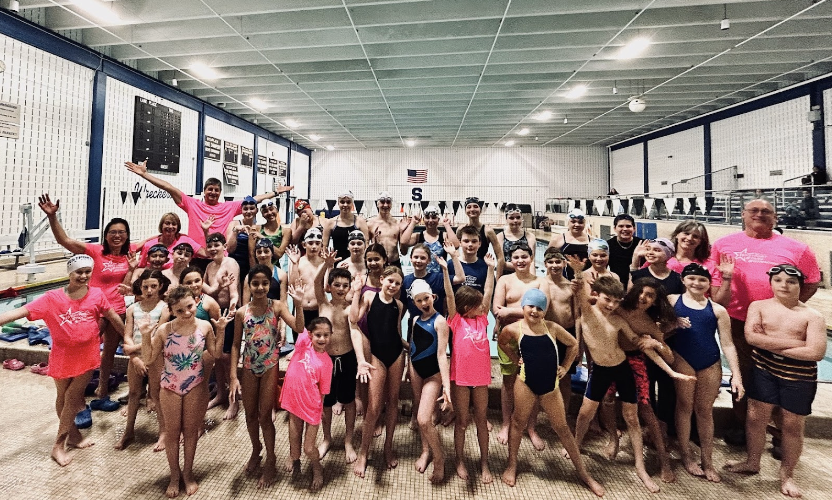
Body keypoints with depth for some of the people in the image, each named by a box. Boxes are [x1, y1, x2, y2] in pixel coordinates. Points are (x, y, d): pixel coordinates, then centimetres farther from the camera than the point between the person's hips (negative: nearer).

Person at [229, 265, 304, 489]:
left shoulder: (277, 306, -12)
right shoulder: (242, 312, -7)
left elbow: (299, 328, -23)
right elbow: (236, 345, -1)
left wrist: (299, 303, -33)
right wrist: (233, 376, -5)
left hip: (270, 366, -3)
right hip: (248, 368, 3)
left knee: (264, 415, 7)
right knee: (250, 414, 18)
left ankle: (270, 460, 29)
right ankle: (256, 449, 46)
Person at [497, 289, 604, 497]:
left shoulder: (552, 327, -6)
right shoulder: (513, 329, -9)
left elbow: (573, 344, 10)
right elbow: (503, 343, 12)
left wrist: (565, 367, 6)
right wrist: (516, 359, 4)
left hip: (550, 386, 2)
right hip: (526, 384, -1)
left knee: (562, 428, 16)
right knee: (519, 423, 14)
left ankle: (583, 474, 33)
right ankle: (512, 465, 33)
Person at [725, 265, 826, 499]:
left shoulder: (812, 316, -6)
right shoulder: (759, 306, -3)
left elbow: (816, 353, -16)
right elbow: (751, 336, -16)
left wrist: (770, 344, -15)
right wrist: (795, 343, -17)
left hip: (799, 378, -1)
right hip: (763, 371, 1)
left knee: (792, 427, 11)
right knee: (755, 418, 10)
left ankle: (786, 475, 32)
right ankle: (752, 462, 31)